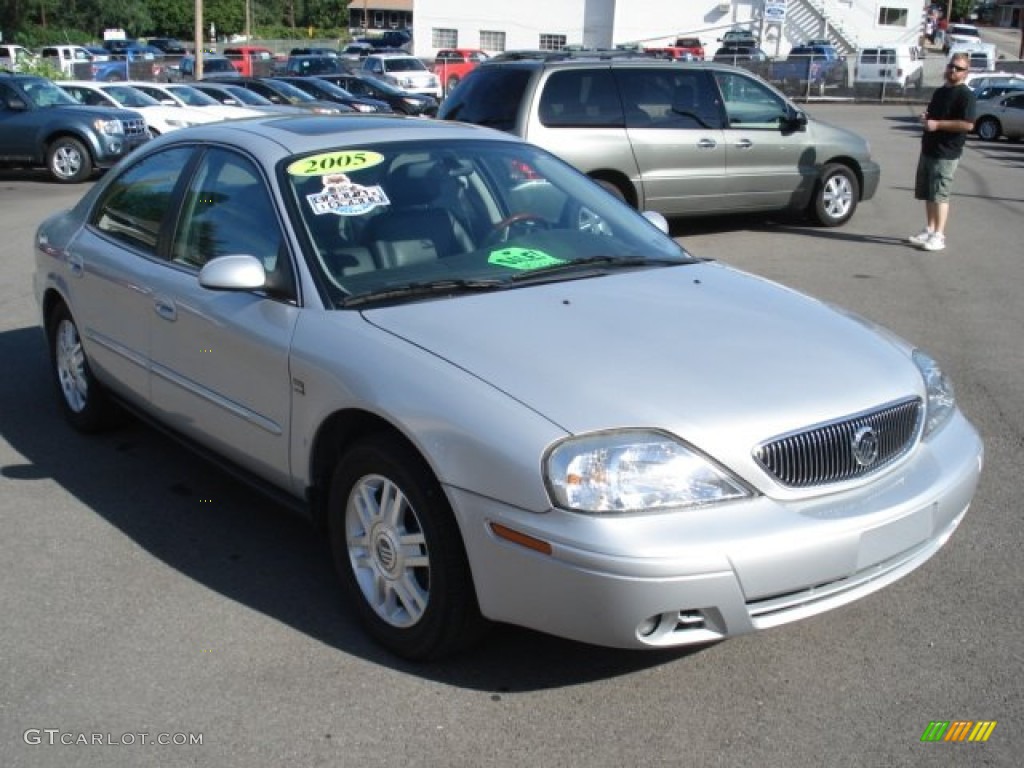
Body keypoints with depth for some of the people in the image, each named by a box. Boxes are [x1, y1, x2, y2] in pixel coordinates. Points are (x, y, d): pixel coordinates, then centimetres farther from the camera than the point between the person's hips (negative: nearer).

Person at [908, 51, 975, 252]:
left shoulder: (965, 95, -10)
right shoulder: (939, 92, 16)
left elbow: (968, 124, -20)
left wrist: (937, 124, -20)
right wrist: (925, 117, 7)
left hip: (946, 154, -8)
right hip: (928, 150, 8)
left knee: (940, 195, -8)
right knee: (928, 194, 12)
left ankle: (938, 236, -4)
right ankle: (929, 230, 23)